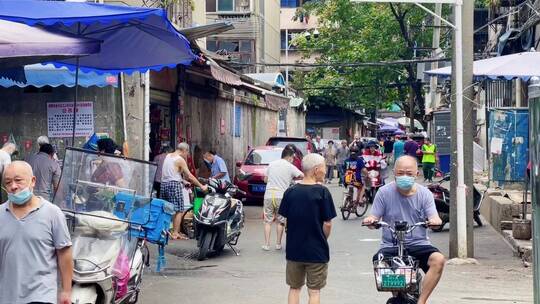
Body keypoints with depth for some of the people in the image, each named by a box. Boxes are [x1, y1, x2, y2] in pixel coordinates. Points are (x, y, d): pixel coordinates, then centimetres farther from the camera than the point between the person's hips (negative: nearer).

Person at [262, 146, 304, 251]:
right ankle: (278, 243, 12)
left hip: (269, 195, 3)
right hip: (281, 196, -3)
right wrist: (292, 178, 12)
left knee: (268, 221, 7)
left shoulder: (271, 164, 12)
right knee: (280, 221, 10)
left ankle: (266, 244, 3)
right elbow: (302, 176, -5)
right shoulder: (290, 167, -1)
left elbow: (265, 179, 16)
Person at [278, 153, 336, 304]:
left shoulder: (290, 192, -1)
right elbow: (327, 224, -12)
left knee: (294, 288, 16)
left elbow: (284, 219, 2)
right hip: (317, 252, -3)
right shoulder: (322, 192, -13)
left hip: (294, 250, 4)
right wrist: (322, 240, 6)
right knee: (314, 291, 6)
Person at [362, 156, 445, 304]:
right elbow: (375, 217, 2)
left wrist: (435, 221, -28)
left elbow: (433, 217, -4)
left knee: (438, 259, -29)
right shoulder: (384, 192, 3)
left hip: (418, 244, 1)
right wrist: (370, 220, -22)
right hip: (390, 246, -1)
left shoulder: (424, 193, 5)